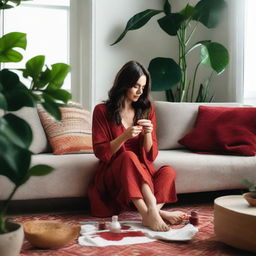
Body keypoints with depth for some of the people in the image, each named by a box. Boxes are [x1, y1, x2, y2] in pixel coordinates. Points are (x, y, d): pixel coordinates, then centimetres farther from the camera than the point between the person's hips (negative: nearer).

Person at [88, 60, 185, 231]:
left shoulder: (147, 109, 6)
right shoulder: (102, 111, -3)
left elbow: (151, 155, 5)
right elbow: (101, 153, -6)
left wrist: (148, 134, -16)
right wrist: (125, 136, -20)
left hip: (142, 173, 4)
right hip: (113, 174, -3)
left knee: (168, 171, -26)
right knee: (129, 156, -36)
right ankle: (153, 212, -45)